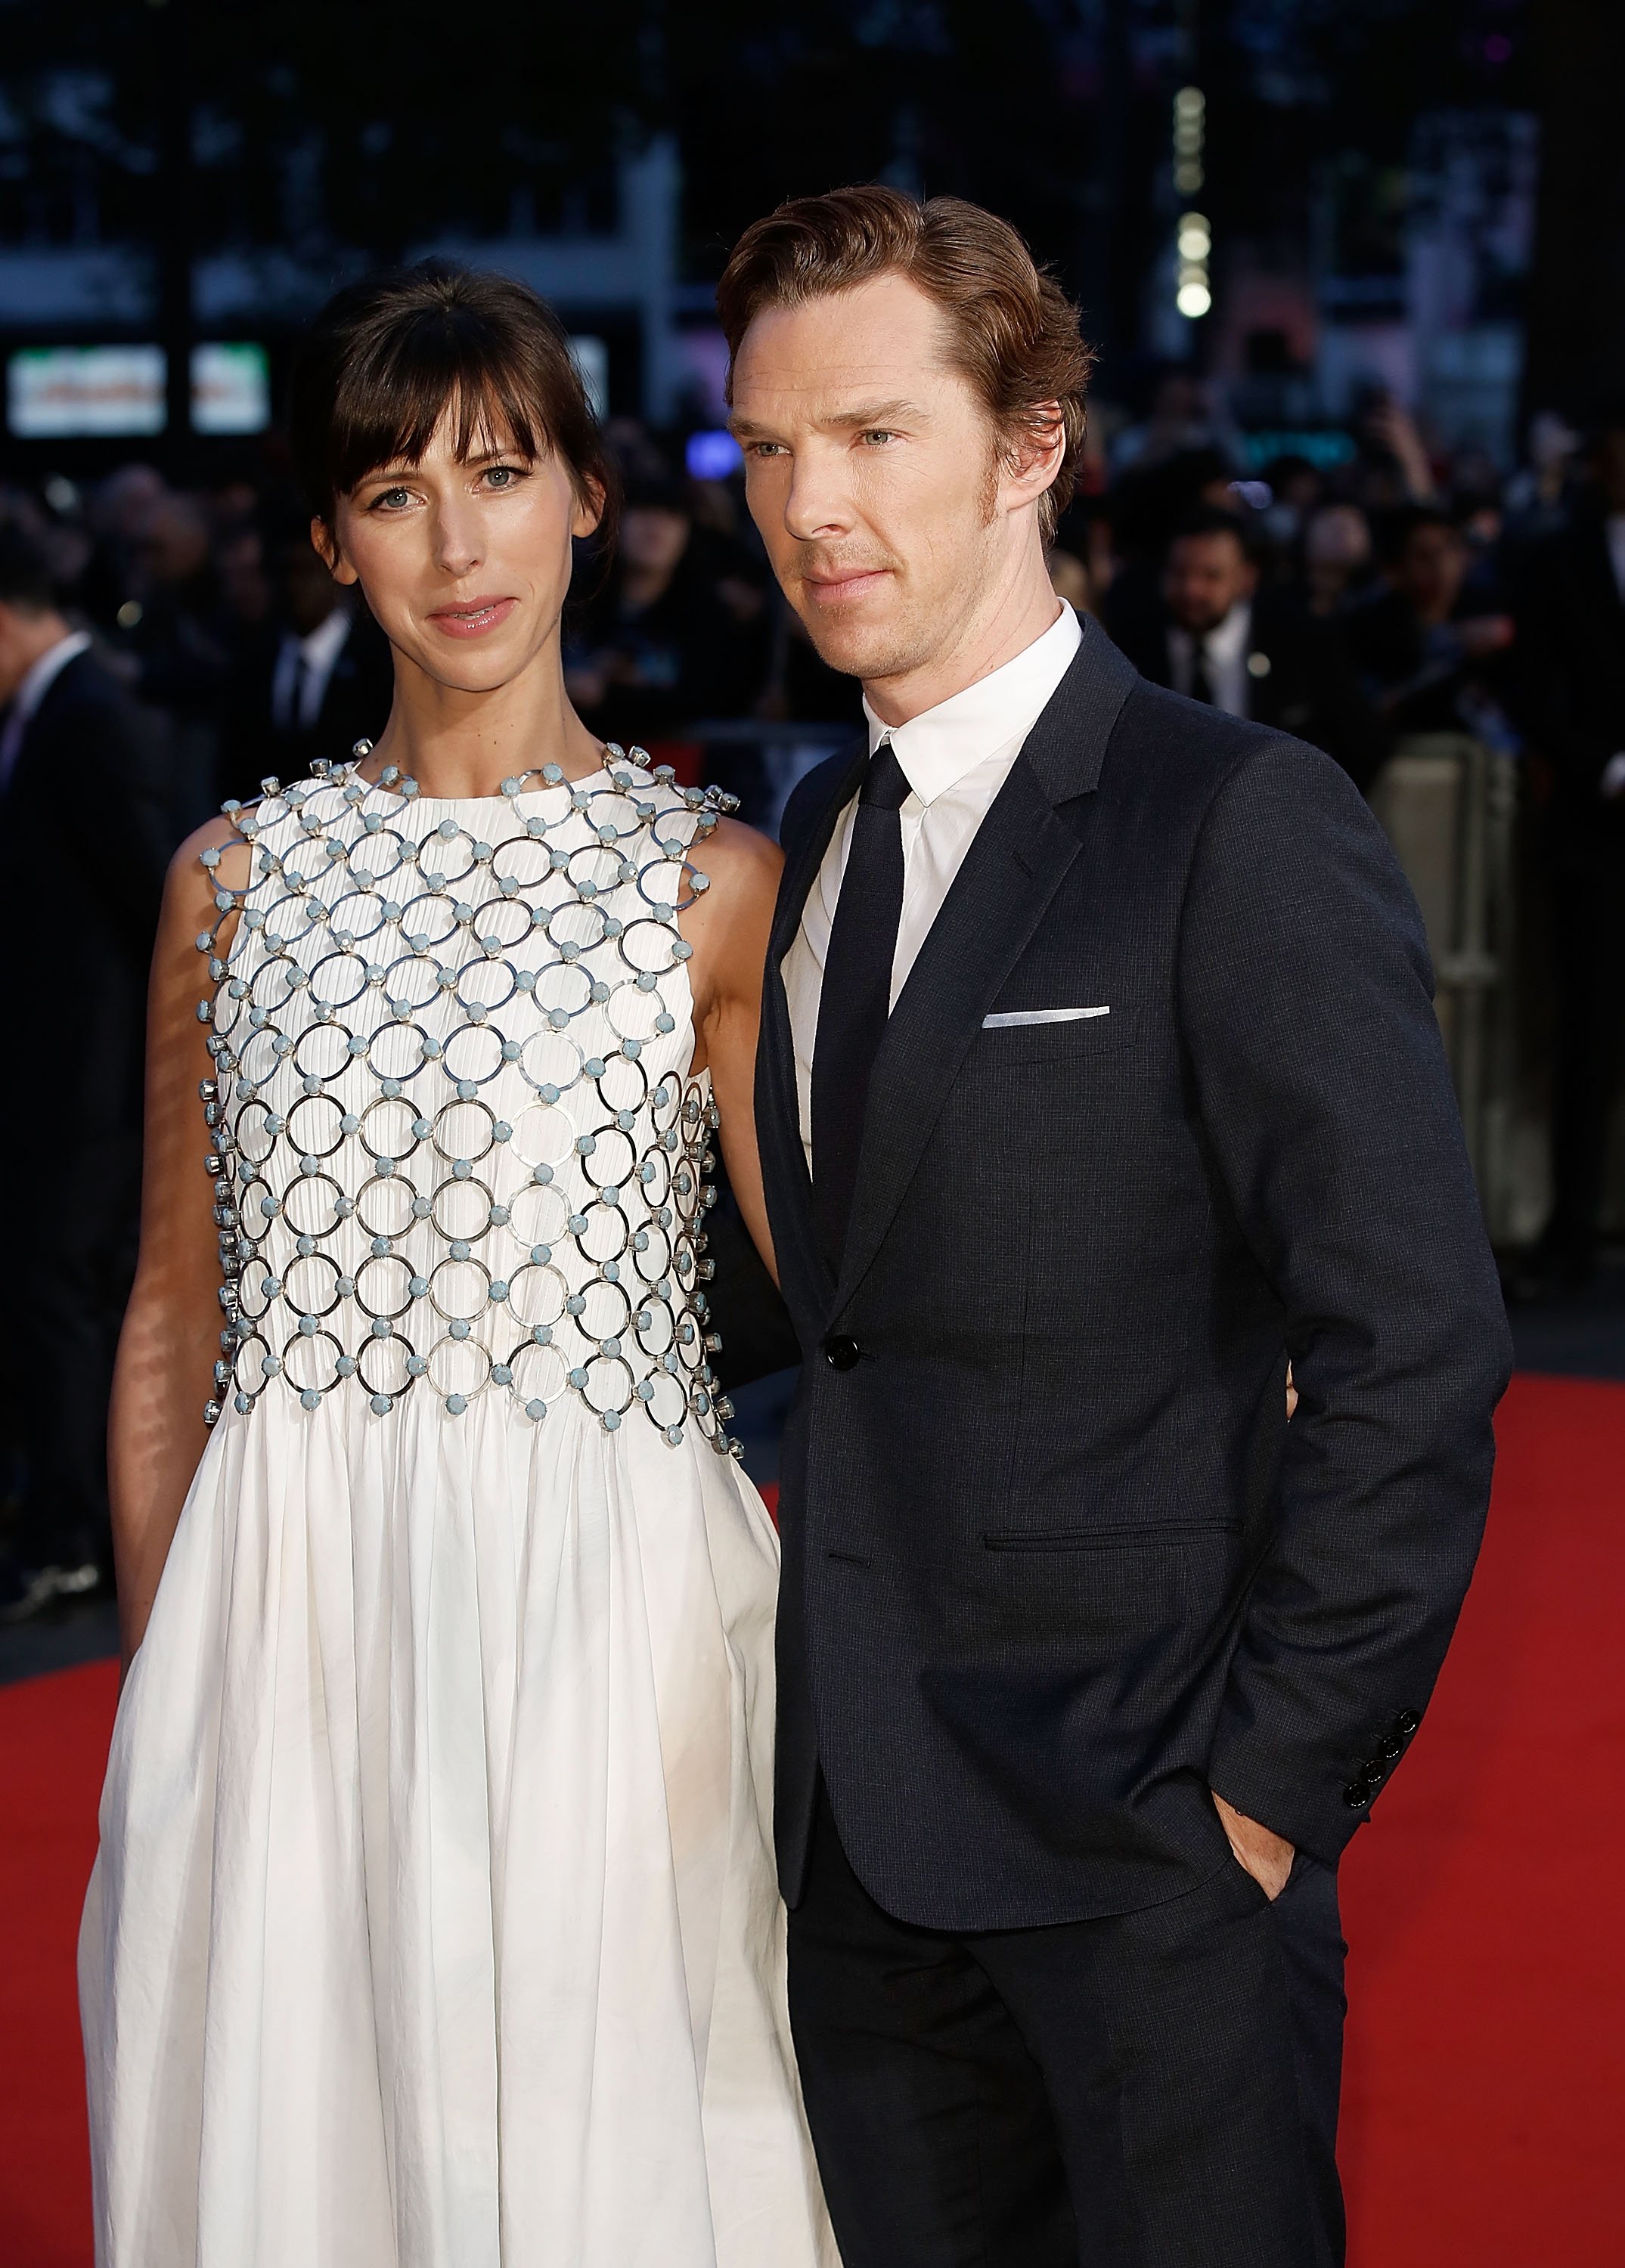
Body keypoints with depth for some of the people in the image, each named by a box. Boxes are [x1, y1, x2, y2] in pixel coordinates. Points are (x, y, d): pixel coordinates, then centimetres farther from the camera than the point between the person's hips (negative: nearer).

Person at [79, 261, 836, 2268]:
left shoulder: (713, 885, -1)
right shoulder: (240, 877, 6)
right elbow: (171, 1327, 11)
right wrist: (161, 1686, 8)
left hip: (603, 1613, -2)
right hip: (292, 1620, 2)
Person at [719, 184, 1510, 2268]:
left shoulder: (1243, 826, -12)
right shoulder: (822, 829, 11)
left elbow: (1414, 1352, -15)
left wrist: (1276, 1781, -14)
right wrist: (831, 1728, 10)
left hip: (1144, 1838, -6)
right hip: (857, 1825, 7)